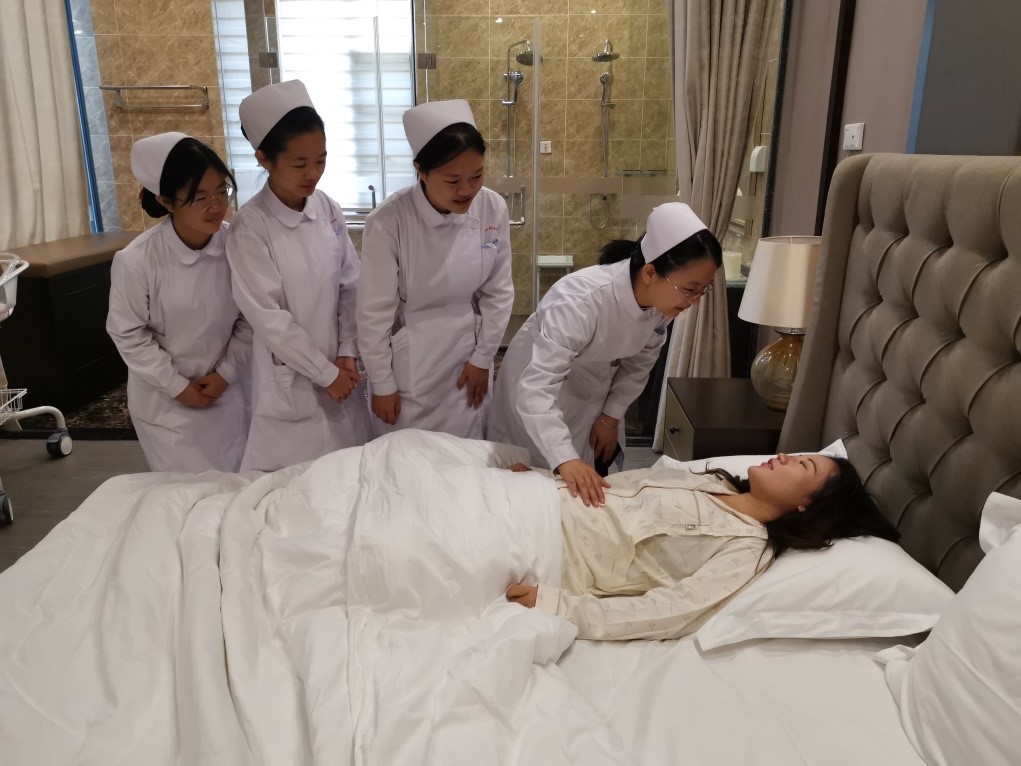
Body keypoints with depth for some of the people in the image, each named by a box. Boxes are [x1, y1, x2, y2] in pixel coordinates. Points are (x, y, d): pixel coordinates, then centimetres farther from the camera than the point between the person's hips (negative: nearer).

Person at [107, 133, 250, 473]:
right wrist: (178, 386, -9)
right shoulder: (136, 260, -22)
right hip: (166, 399, -2)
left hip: (227, 389, 3)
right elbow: (128, 334, -11)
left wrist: (226, 373, -6)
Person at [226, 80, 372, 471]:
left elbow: (351, 286, 3)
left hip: (340, 369, 4)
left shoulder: (328, 210, -2)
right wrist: (325, 373, -13)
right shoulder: (250, 227, -16)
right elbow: (268, 318, -16)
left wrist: (347, 354, -5)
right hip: (289, 377, -4)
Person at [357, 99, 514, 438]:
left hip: (467, 356, 3)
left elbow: (499, 291, -2)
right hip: (407, 362, -3)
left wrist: (482, 358, 1)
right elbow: (374, 312, -14)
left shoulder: (493, 209, -13)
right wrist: (382, 384, -7)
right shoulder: (389, 222, -23)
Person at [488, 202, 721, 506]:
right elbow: (536, 388, -47)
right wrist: (565, 459, -56)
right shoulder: (580, 300, -41)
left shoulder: (663, 301, -20)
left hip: (594, 394, 6)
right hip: (535, 384, -5)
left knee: (594, 490, 15)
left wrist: (611, 417, -2)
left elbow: (638, 363, -2)